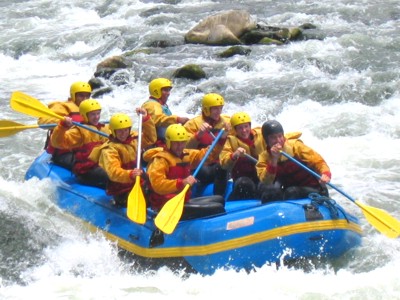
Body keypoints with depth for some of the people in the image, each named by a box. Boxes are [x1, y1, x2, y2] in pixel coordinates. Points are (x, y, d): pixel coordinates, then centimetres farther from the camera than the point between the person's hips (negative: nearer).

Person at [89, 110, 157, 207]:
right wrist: (130, 174, -46)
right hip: (121, 189, -7)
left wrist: (146, 119, -1)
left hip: (139, 183, 7)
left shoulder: (134, 138, 7)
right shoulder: (109, 149, -16)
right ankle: (120, 200, 3)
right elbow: (113, 172, -28)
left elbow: (150, 138, 12)